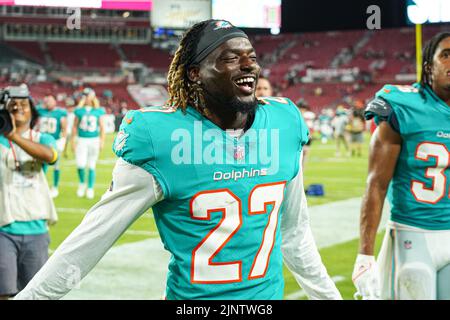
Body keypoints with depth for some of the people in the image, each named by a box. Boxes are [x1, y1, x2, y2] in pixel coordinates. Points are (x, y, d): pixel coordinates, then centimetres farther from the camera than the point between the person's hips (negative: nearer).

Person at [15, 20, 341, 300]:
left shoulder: (284, 125, -1)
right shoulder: (161, 139, -16)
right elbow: (91, 240, -10)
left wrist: (329, 295, 18)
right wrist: (29, 295, -10)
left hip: (270, 293, 4)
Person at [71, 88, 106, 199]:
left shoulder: (99, 111, 3)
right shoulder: (79, 110, 2)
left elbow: (102, 127, 6)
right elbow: (75, 127, 7)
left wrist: (102, 141, -1)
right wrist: (73, 141, 5)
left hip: (94, 140, 0)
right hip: (81, 140, 0)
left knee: (91, 166, 6)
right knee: (81, 165, -12)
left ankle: (90, 189, 16)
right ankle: (82, 183, 16)